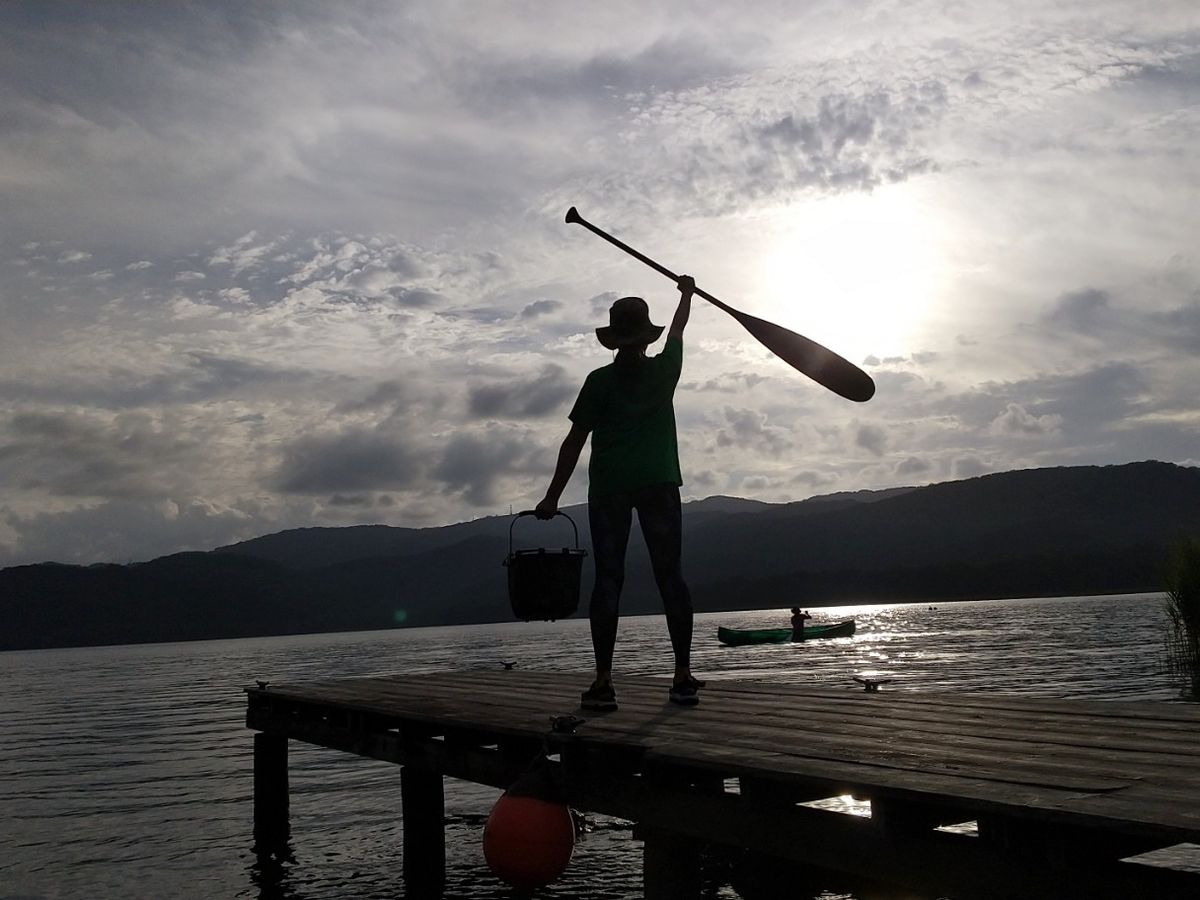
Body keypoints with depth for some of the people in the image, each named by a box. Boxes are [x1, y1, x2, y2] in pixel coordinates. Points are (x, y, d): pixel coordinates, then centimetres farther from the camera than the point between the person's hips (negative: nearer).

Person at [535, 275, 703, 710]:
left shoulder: (600, 381, 1)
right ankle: (683, 677, 2)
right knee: (670, 575, 3)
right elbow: (677, 330, 27)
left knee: (608, 578, -2)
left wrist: (552, 496, 2)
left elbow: (574, 441, -1)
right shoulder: (664, 369, 6)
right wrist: (686, 294, 47)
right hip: (659, 482, 1)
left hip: (608, 487, -1)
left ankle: (603, 682, -7)